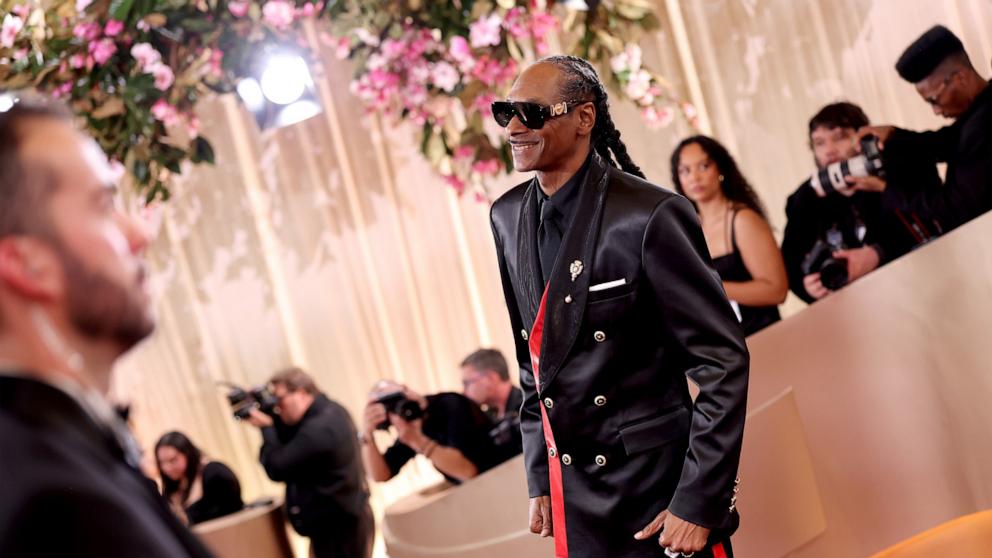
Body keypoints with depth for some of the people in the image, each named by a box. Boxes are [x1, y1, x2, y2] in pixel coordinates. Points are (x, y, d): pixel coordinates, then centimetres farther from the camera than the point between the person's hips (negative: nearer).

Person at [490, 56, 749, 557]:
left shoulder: (650, 216, -16)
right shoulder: (508, 217, 4)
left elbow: (723, 361, -14)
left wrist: (699, 501, -16)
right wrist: (540, 478, 11)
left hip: (662, 488, -5)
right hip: (574, 498, 6)